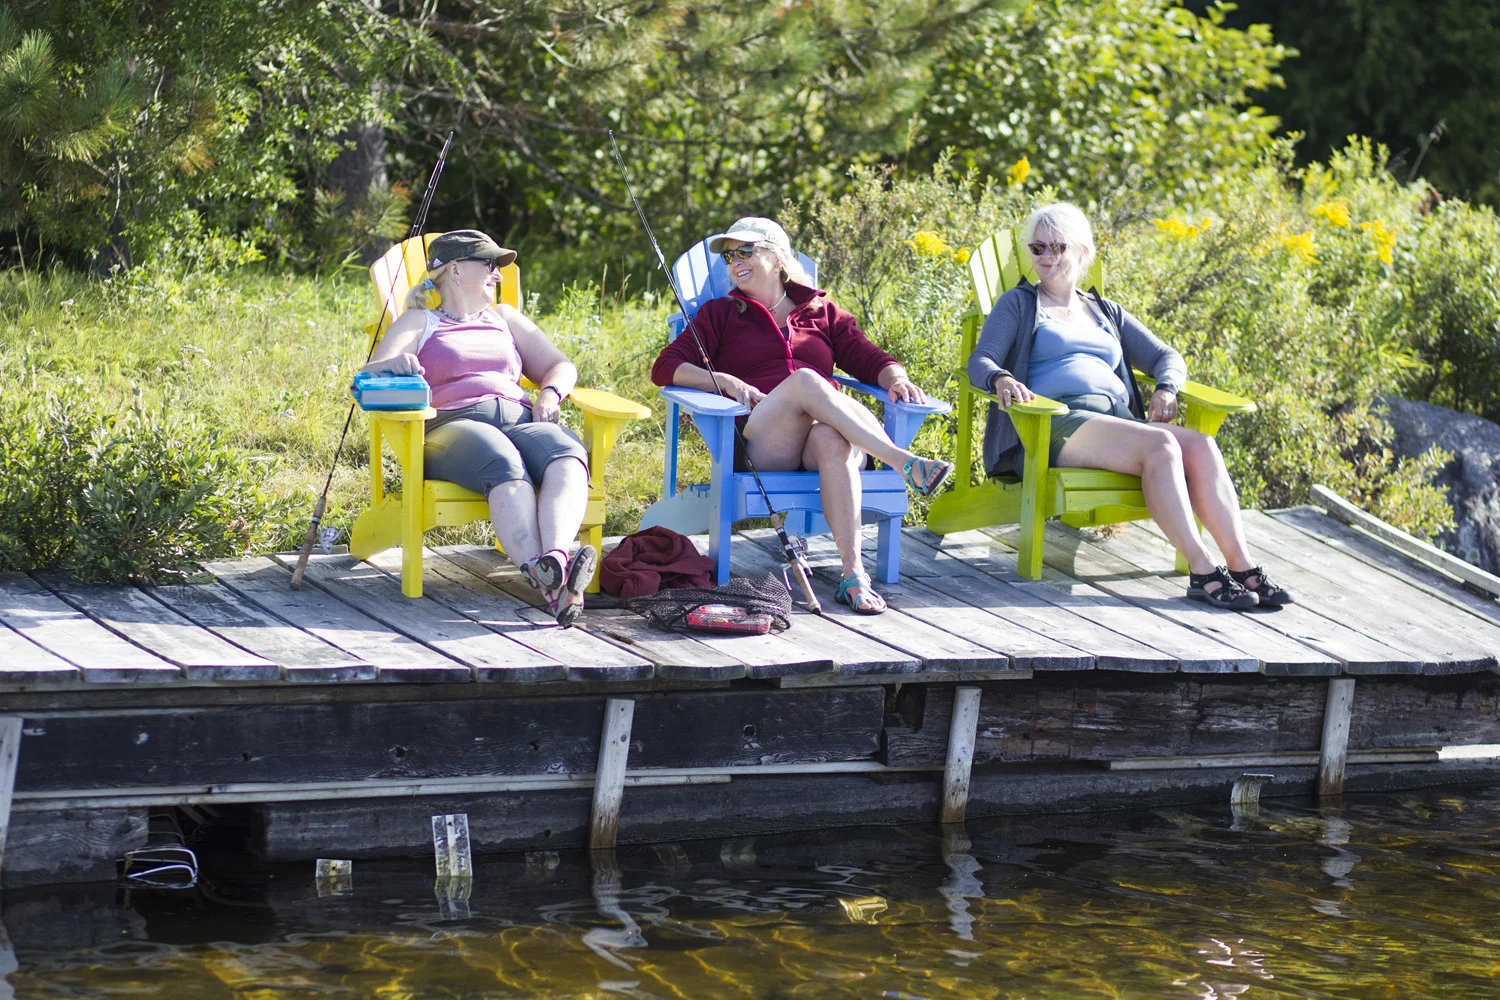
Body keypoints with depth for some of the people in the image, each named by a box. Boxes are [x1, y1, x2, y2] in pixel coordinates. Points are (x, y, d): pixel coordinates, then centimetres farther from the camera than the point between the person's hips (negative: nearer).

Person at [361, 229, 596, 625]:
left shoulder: (504, 318, 34)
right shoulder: (419, 322, 22)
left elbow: (560, 366, 31)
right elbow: (371, 374, 8)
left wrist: (550, 392, 6)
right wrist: (390, 364, -17)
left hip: (521, 421, 4)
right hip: (454, 427, -4)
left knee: (567, 454, -34)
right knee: (503, 465, -41)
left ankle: (555, 559, -61)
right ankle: (545, 578, -62)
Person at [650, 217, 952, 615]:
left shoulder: (822, 312, 26)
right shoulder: (721, 313, 23)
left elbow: (870, 360, 18)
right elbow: (665, 368, 10)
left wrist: (896, 378, -7)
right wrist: (726, 382, -8)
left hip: (825, 429, 2)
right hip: (760, 442, -2)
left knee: (832, 440, -38)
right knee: (806, 380, -33)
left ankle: (854, 575, -48)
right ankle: (905, 464, -41)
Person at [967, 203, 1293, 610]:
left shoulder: (1106, 312, 30)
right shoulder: (1019, 304, 18)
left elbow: (1167, 357, 27)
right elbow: (979, 362, 4)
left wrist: (1166, 388, 2)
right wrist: (1000, 378, -22)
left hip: (1120, 418, 5)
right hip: (1058, 424, -5)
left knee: (1201, 445, -25)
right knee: (1160, 444, -33)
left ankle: (1242, 567, -35)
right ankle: (1202, 572, -39)